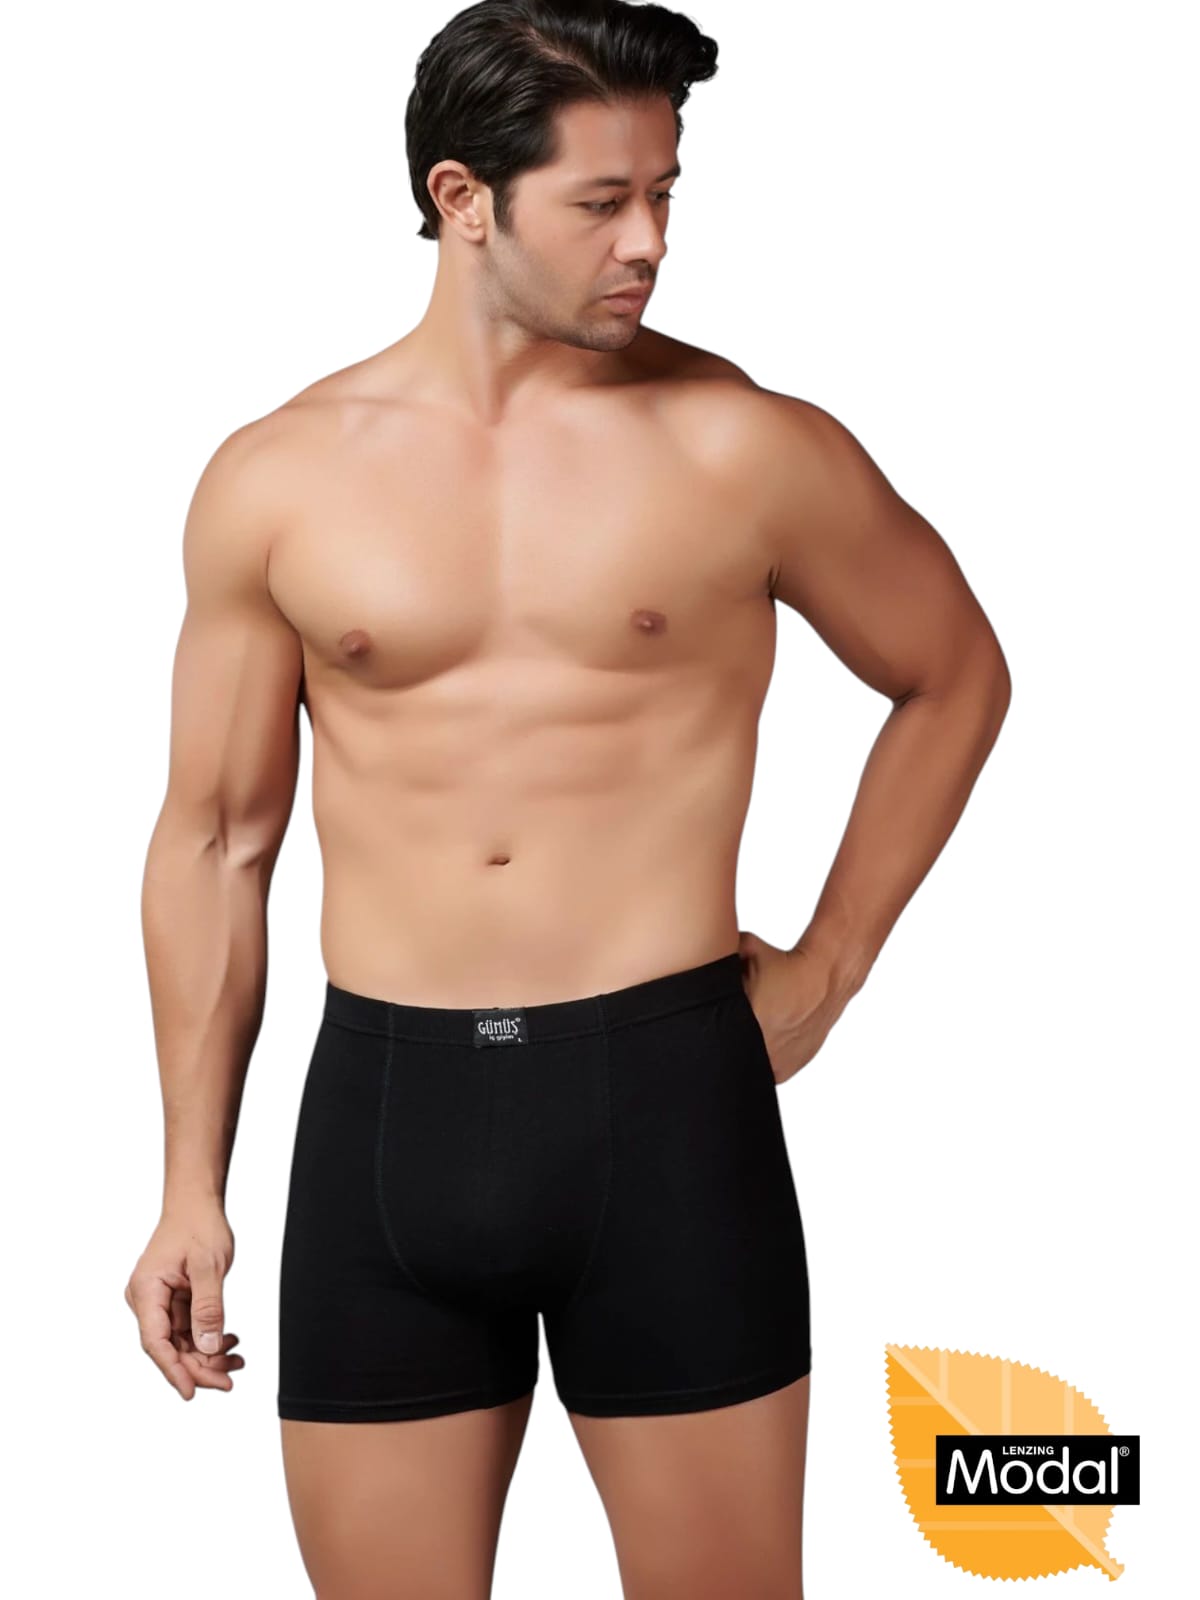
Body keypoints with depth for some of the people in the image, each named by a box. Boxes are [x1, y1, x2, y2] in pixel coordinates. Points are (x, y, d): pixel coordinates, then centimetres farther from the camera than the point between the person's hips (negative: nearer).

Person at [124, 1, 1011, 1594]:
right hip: (381, 1107, 2)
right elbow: (217, 839, 9)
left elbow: (955, 679, 13)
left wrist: (825, 972, 8)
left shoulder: (743, 449, -3)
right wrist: (192, 1188, 9)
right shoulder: (276, 480, 3)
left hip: (664, 1096, -1)